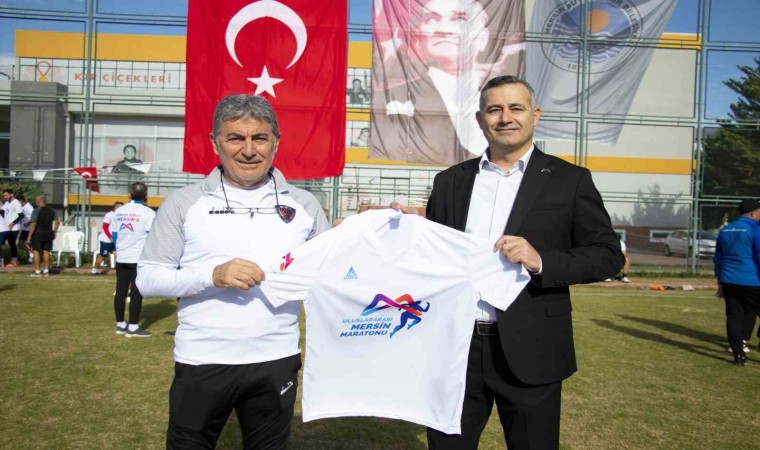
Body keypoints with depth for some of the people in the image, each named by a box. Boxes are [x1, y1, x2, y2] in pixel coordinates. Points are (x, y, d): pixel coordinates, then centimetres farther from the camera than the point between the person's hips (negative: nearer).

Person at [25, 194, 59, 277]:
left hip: (38, 233, -5)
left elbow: (33, 224, -17)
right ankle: (46, 270, 13)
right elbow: (57, 222, 6)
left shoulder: (36, 211, -12)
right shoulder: (52, 211, 5)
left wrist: (29, 236, -13)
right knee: (46, 251, 9)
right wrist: (54, 232, 14)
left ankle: (37, 271, 3)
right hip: (48, 234, 5)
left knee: (36, 251, 3)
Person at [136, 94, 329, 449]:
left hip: (276, 361, 2)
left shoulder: (302, 204, 4)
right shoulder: (185, 202, -2)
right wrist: (212, 275, -18)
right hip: (202, 362, -1)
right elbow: (147, 277, -3)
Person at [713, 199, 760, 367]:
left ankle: (739, 355, 7)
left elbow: (718, 259, 16)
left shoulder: (724, 230, 12)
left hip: (729, 282, 6)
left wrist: (720, 282, 21)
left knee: (733, 317, 6)